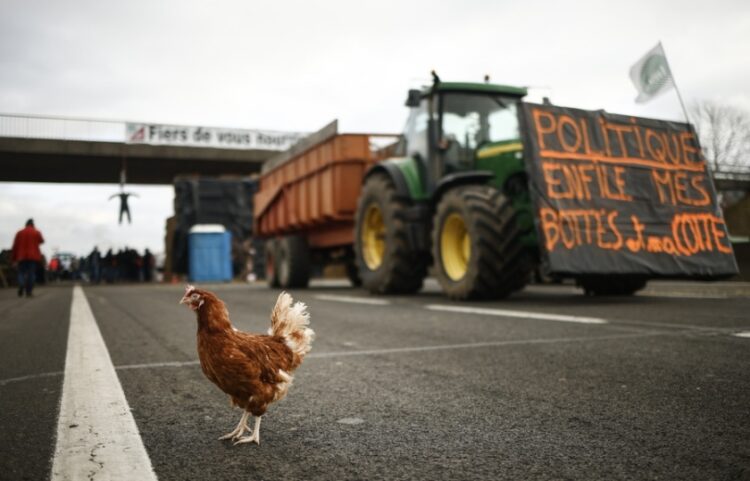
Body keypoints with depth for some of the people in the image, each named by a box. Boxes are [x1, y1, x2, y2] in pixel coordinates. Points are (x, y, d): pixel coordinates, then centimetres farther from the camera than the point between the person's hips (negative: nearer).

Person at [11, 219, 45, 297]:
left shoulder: (19, 233, 3)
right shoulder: (37, 233, 1)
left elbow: (15, 246, 2)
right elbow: (42, 241, 20)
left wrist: (14, 259, 7)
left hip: (22, 256, 1)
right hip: (33, 256, -1)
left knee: (21, 273, 7)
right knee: (31, 274, 2)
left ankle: (21, 286, -20)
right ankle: (29, 292, -2)